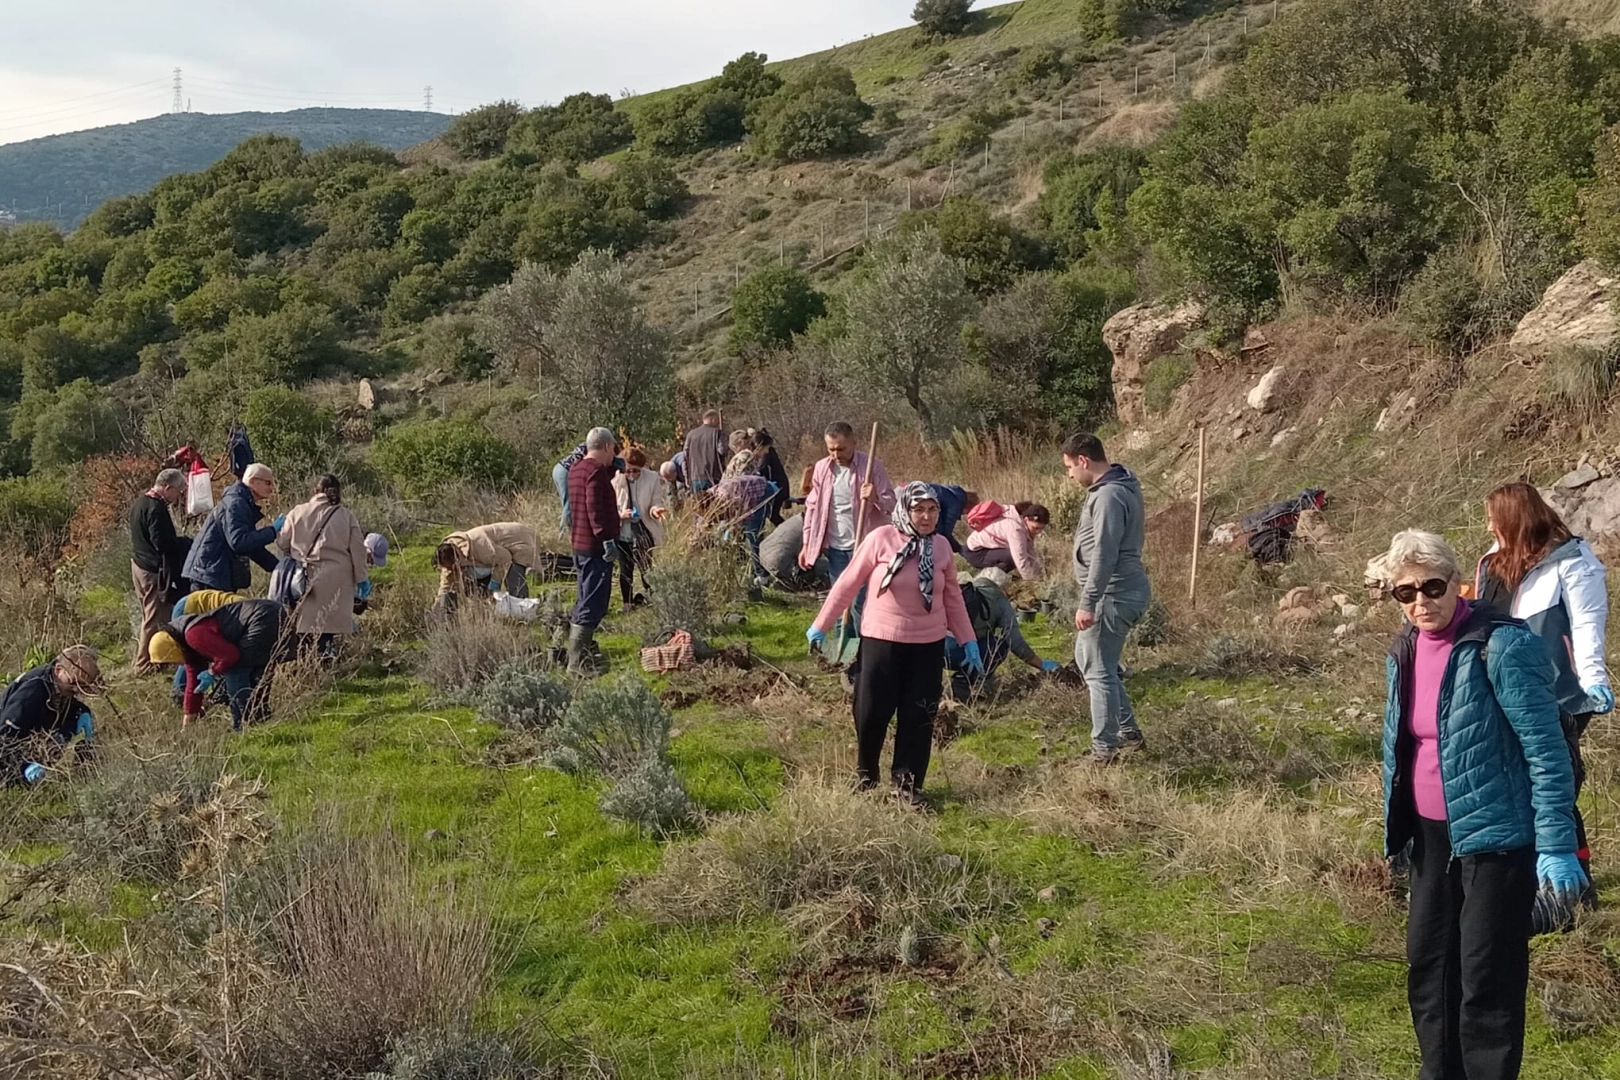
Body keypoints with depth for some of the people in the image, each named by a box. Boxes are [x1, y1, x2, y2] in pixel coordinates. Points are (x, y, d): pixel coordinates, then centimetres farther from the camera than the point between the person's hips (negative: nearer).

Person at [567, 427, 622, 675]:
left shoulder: (577, 469, 14)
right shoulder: (596, 471, -16)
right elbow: (595, 508, -24)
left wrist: (612, 467, 19)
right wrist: (607, 540, -25)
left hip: (580, 545, 10)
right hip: (595, 546, -10)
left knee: (585, 601, 21)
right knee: (593, 605, -8)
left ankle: (581, 651, 31)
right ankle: (577, 662, -8)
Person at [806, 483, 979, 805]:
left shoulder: (941, 546, 1)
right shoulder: (881, 539, -11)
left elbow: (952, 596, 11)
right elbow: (849, 583, -4)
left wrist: (968, 640, 10)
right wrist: (821, 625, -1)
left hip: (928, 645, 3)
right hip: (881, 641, -3)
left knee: (918, 718, 3)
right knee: (871, 712, 0)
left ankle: (907, 784, 17)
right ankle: (866, 775, 26)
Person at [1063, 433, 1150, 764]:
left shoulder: (1109, 495, -20)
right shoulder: (1122, 485, 13)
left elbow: (1104, 555, -25)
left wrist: (1088, 604, -24)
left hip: (1113, 596, -11)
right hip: (1127, 590, 11)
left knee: (1099, 672, -3)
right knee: (1087, 659, 22)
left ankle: (1104, 750, 5)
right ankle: (1129, 732, 28)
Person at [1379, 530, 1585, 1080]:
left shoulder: (1503, 646, -17)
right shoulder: (1405, 649, 5)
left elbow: (1546, 748, -18)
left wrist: (1556, 846, -21)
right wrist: (1397, 830, 19)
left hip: (1495, 835, -8)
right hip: (1432, 835, 8)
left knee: (1487, 981, -2)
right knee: (1427, 969, 16)